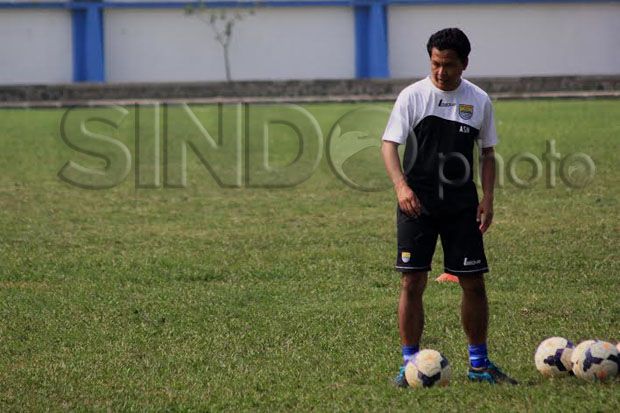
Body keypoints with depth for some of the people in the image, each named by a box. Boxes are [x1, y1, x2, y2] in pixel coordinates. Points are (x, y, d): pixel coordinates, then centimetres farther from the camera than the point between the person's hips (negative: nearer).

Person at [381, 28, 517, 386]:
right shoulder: (413, 95, -2)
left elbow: (487, 154, 12)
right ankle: (410, 364, 4)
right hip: (418, 202, -2)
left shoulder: (479, 100, 5)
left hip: (461, 202, 2)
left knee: (474, 282, 2)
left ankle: (479, 364, 15)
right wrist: (401, 186, -20)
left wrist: (488, 198, 1)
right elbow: (389, 144, -4)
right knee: (413, 282, -5)